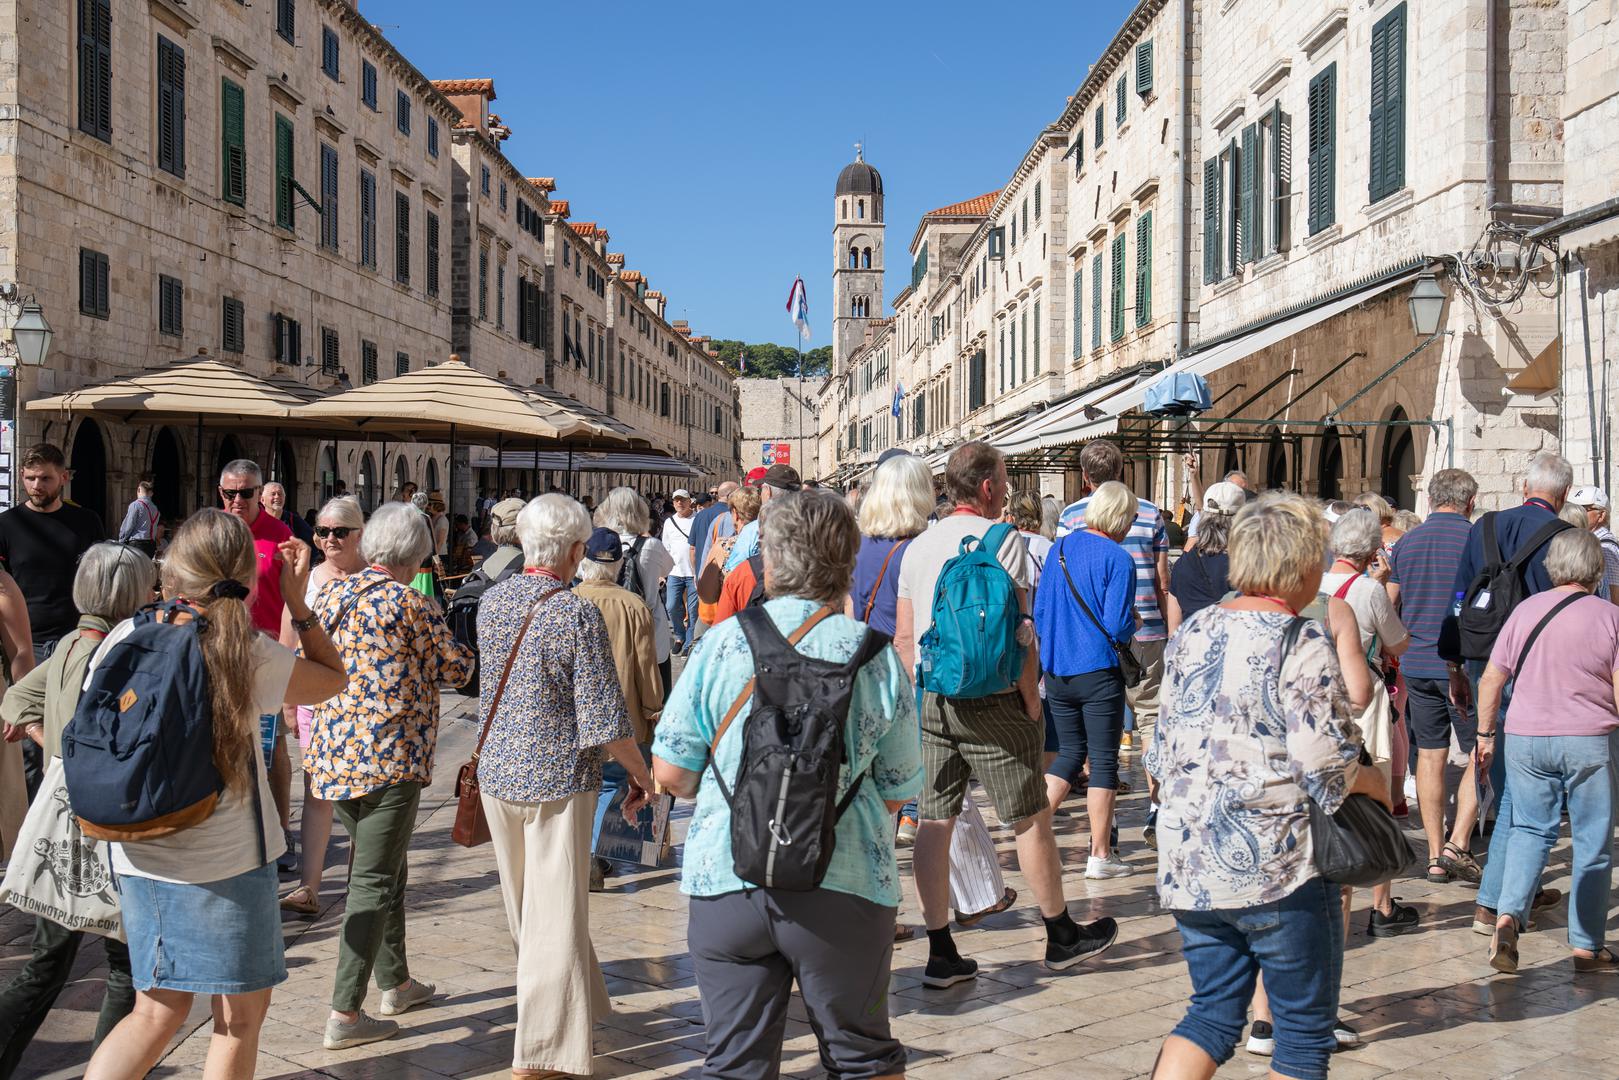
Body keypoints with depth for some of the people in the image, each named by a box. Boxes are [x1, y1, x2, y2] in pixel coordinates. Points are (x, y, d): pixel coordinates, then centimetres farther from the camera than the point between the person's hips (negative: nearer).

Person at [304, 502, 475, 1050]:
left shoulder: (331, 594, 7)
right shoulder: (411, 604, -12)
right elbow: (456, 667, -3)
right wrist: (458, 647, 16)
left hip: (334, 752, 8)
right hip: (390, 757, -7)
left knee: (383, 867, 21)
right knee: (373, 882, -2)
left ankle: (395, 982, 33)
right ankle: (345, 1014, 0)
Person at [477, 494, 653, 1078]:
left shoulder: (492, 601, 1)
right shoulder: (578, 614, -18)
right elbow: (604, 721, -18)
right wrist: (640, 773, -3)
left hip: (497, 772, 7)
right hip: (557, 779, -7)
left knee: (526, 911, 20)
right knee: (555, 916, 2)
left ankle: (578, 1005, 39)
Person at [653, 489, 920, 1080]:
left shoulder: (722, 642, -3)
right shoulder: (874, 654, -3)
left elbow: (671, 772, -1)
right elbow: (899, 790, 2)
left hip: (723, 880, 1)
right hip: (842, 883, 0)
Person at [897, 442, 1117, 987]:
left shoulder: (918, 546, 10)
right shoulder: (1003, 539, -8)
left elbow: (903, 636, 11)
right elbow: (1017, 631, -12)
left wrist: (924, 694, 16)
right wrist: (1031, 697, -4)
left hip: (931, 700, 6)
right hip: (991, 698, -5)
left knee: (934, 821, 5)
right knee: (1031, 819, 8)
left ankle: (941, 953, 8)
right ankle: (1062, 936, 21)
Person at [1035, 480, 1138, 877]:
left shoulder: (1060, 548, 7)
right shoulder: (1118, 559, -12)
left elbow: (1038, 609, 10)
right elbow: (1117, 625, -16)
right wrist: (1133, 623, 5)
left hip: (1056, 670, 6)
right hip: (1098, 671, -6)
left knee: (1069, 752, 18)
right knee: (1103, 761, 3)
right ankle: (1100, 854, 7)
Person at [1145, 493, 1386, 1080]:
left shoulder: (1193, 631, 8)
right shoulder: (1302, 642, -12)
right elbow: (1326, 764, -16)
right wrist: (1375, 783, 3)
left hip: (1188, 864, 6)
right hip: (1277, 867, -6)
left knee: (1214, 1012, 16)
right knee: (1306, 1031, 10)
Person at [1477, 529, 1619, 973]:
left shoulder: (1526, 610, 2)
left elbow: (1491, 678, 4)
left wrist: (1485, 732, 13)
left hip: (1525, 737, 2)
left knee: (1529, 829, 12)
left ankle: (1508, 915, -9)